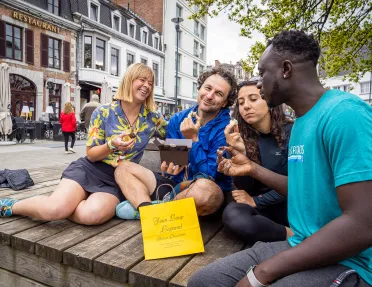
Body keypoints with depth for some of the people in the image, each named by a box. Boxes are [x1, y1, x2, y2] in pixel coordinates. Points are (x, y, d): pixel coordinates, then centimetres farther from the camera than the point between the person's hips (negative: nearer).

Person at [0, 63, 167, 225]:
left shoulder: (152, 119, 1)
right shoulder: (104, 112, -3)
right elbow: (90, 154, -3)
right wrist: (112, 145, -22)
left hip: (117, 180, 1)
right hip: (89, 169, -1)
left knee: (91, 215, -32)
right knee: (55, 208, -27)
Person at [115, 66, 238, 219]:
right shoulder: (178, 119, 2)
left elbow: (210, 175, -17)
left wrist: (193, 139, -21)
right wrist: (170, 167, -16)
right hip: (176, 184, 5)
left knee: (205, 188, -41)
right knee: (123, 168, 0)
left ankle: (143, 208, -17)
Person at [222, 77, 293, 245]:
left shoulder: (290, 132, -9)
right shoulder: (240, 137, -4)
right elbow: (243, 189, -7)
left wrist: (256, 201, -12)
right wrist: (240, 153, -23)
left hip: (289, 204, -1)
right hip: (260, 210, 2)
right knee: (232, 216, -31)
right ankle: (293, 236, -15)